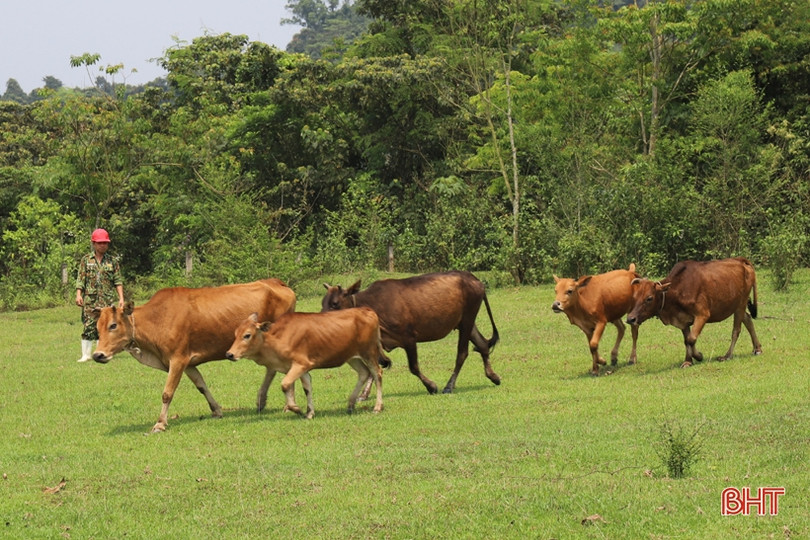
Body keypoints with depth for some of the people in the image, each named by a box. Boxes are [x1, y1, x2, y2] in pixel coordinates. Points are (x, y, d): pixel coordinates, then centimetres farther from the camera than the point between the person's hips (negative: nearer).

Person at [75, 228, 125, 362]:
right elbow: (80, 279, 5)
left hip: (107, 300, 1)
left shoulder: (112, 261, 9)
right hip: (89, 299, -1)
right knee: (88, 327, -5)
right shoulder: (86, 260, 8)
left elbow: (118, 281, 8)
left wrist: (121, 298, 1)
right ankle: (86, 355, -1)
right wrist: (78, 295, -7)